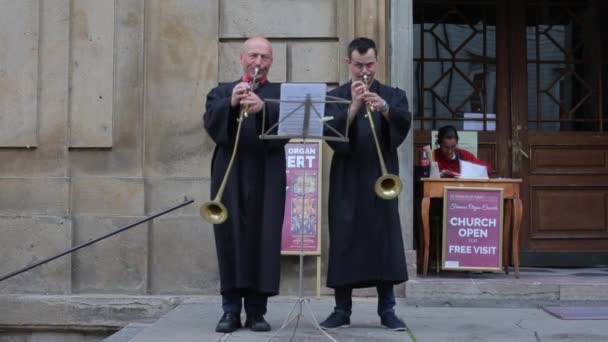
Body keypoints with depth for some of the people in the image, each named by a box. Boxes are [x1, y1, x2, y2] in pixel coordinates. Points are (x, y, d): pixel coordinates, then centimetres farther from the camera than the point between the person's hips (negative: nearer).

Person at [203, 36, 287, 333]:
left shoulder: (280, 94, 12)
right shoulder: (221, 93, 14)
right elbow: (211, 123, -5)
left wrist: (263, 108, -28)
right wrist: (231, 104, -24)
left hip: (267, 177, 0)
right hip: (230, 176, 1)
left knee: (263, 240, -3)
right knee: (230, 239, -2)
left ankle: (257, 310, 3)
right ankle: (230, 310, 2)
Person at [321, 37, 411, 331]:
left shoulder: (393, 95, 9)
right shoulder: (335, 97, 5)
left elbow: (404, 124, -10)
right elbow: (331, 134, -10)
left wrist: (384, 108, -28)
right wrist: (354, 107, -22)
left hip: (381, 179, 1)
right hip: (347, 180, 0)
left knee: (385, 241, -1)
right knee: (344, 242, 0)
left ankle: (387, 310, 6)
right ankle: (342, 309, 7)